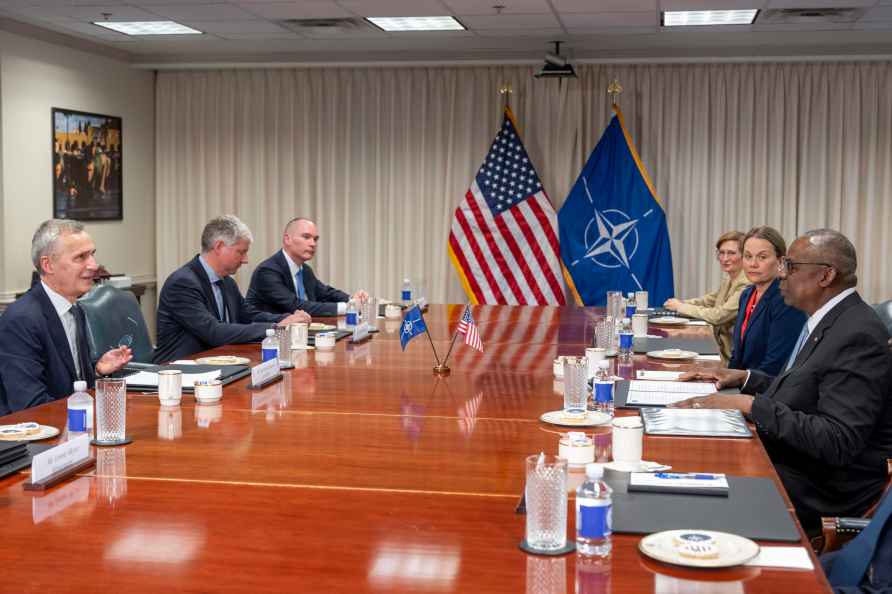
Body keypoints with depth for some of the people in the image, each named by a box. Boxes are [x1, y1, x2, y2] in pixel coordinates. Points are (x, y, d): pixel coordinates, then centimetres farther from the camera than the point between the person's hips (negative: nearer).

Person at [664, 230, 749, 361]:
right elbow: (711, 299, 26)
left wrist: (681, 307, -10)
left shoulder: (747, 285, -20)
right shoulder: (729, 279, 8)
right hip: (726, 354, 8)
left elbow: (718, 316, -22)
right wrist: (682, 303, 9)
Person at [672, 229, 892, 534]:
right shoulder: (826, 320, 9)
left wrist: (750, 404, -26)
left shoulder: (858, 335, -21)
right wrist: (745, 378, 6)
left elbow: (838, 442, -27)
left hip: (825, 487, -9)